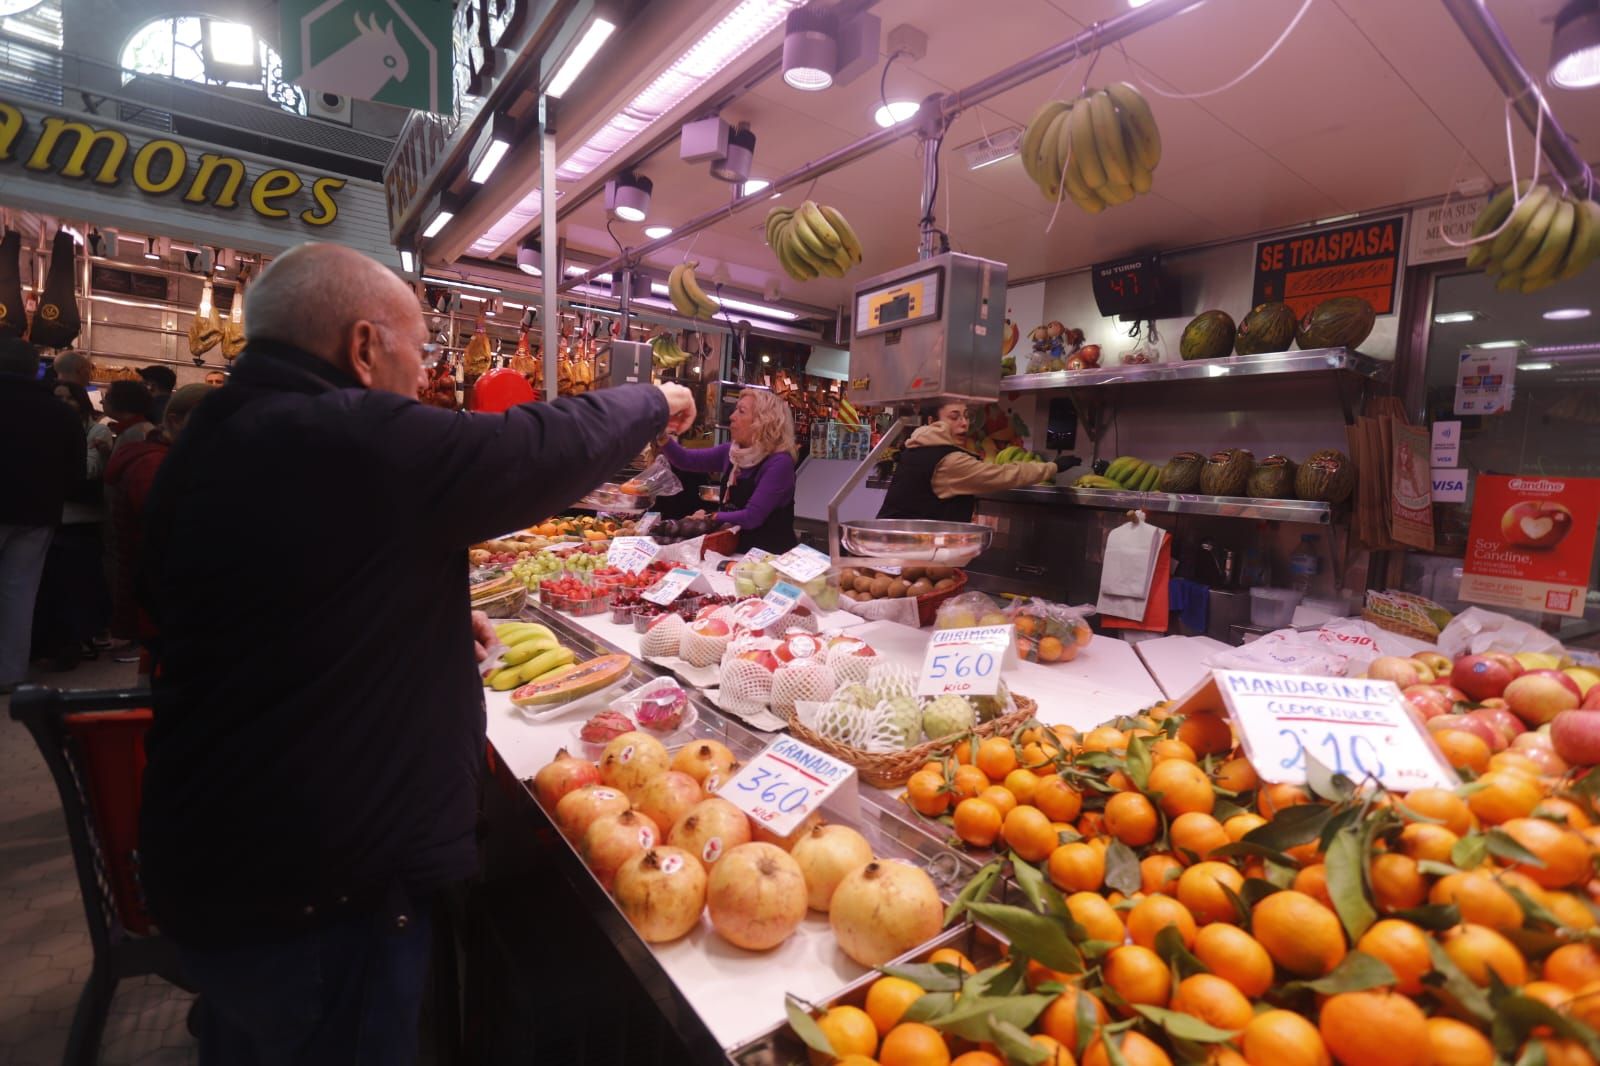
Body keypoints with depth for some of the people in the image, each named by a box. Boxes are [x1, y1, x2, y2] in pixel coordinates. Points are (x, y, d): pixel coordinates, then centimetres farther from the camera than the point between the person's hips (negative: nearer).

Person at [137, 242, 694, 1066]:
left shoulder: (205, 445, 5)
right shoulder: (358, 441, -25)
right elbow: (553, 446, -17)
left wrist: (430, 617, 15)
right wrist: (654, 403, 1)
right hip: (320, 889, -9)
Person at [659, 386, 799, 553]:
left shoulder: (779, 462, -19)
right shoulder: (732, 451, 3)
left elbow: (751, 517, -24)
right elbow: (686, 459, 7)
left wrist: (709, 517, -11)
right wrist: (661, 436, -11)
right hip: (737, 549, 6)